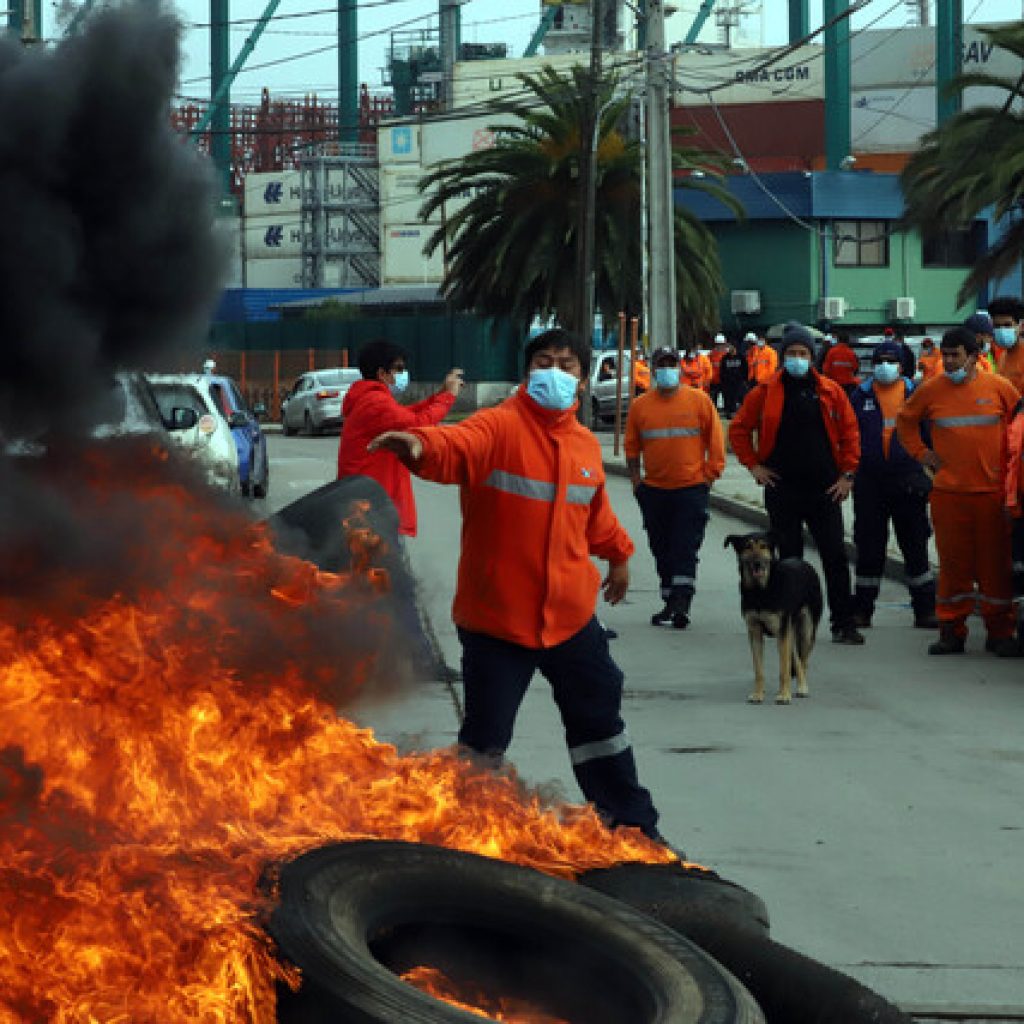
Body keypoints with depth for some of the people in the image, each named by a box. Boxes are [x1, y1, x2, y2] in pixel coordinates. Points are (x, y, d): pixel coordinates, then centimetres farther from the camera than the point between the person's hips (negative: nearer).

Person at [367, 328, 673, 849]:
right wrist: (419, 445, -57)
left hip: (570, 615, 6)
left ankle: (631, 820, 36)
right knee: (485, 735, 0)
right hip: (496, 616, -6)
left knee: (599, 716, 20)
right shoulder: (499, 426, -13)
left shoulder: (585, 444, 8)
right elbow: (456, 447, -35)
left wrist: (619, 553, 40)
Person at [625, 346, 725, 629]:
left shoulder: (700, 401, -2)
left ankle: (681, 603, -13)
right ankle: (670, 603, 18)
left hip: (692, 487, -3)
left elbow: (715, 439, 3)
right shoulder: (640, 406, 4)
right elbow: (632, 446, 13)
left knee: (685, 549, -9)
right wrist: (636, 478, 6)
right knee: (662, 550, 9)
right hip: (654, 490, 3)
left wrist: (711, 472, -1)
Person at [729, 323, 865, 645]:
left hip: (824, 489, 1)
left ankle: (843, 624, 0)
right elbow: (738, 429, 9)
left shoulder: (830, 391, 5)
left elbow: (849, 433, 10)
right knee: (789, 557, 5)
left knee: (835, 556, -3)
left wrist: (847, 474, 3)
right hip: (782, 490, -1)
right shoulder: (766, 392, 2)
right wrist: (754, 465, 2)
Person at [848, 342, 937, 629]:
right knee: (869, 548, 5)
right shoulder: (861, 395, 5)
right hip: (869, 482, 0)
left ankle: (925, 610, 8)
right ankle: (862, 610, 12)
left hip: (908, 482, 0)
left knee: (915, 546, 3)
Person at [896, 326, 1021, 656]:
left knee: (995, 564, 1)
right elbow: (905, 420, 19)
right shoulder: (931, 390, 4)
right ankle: (951, 632, 10)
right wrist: (921, 453, 10)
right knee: (952, 563, 3)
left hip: (993, 490, -1)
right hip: (948, 491, 1)